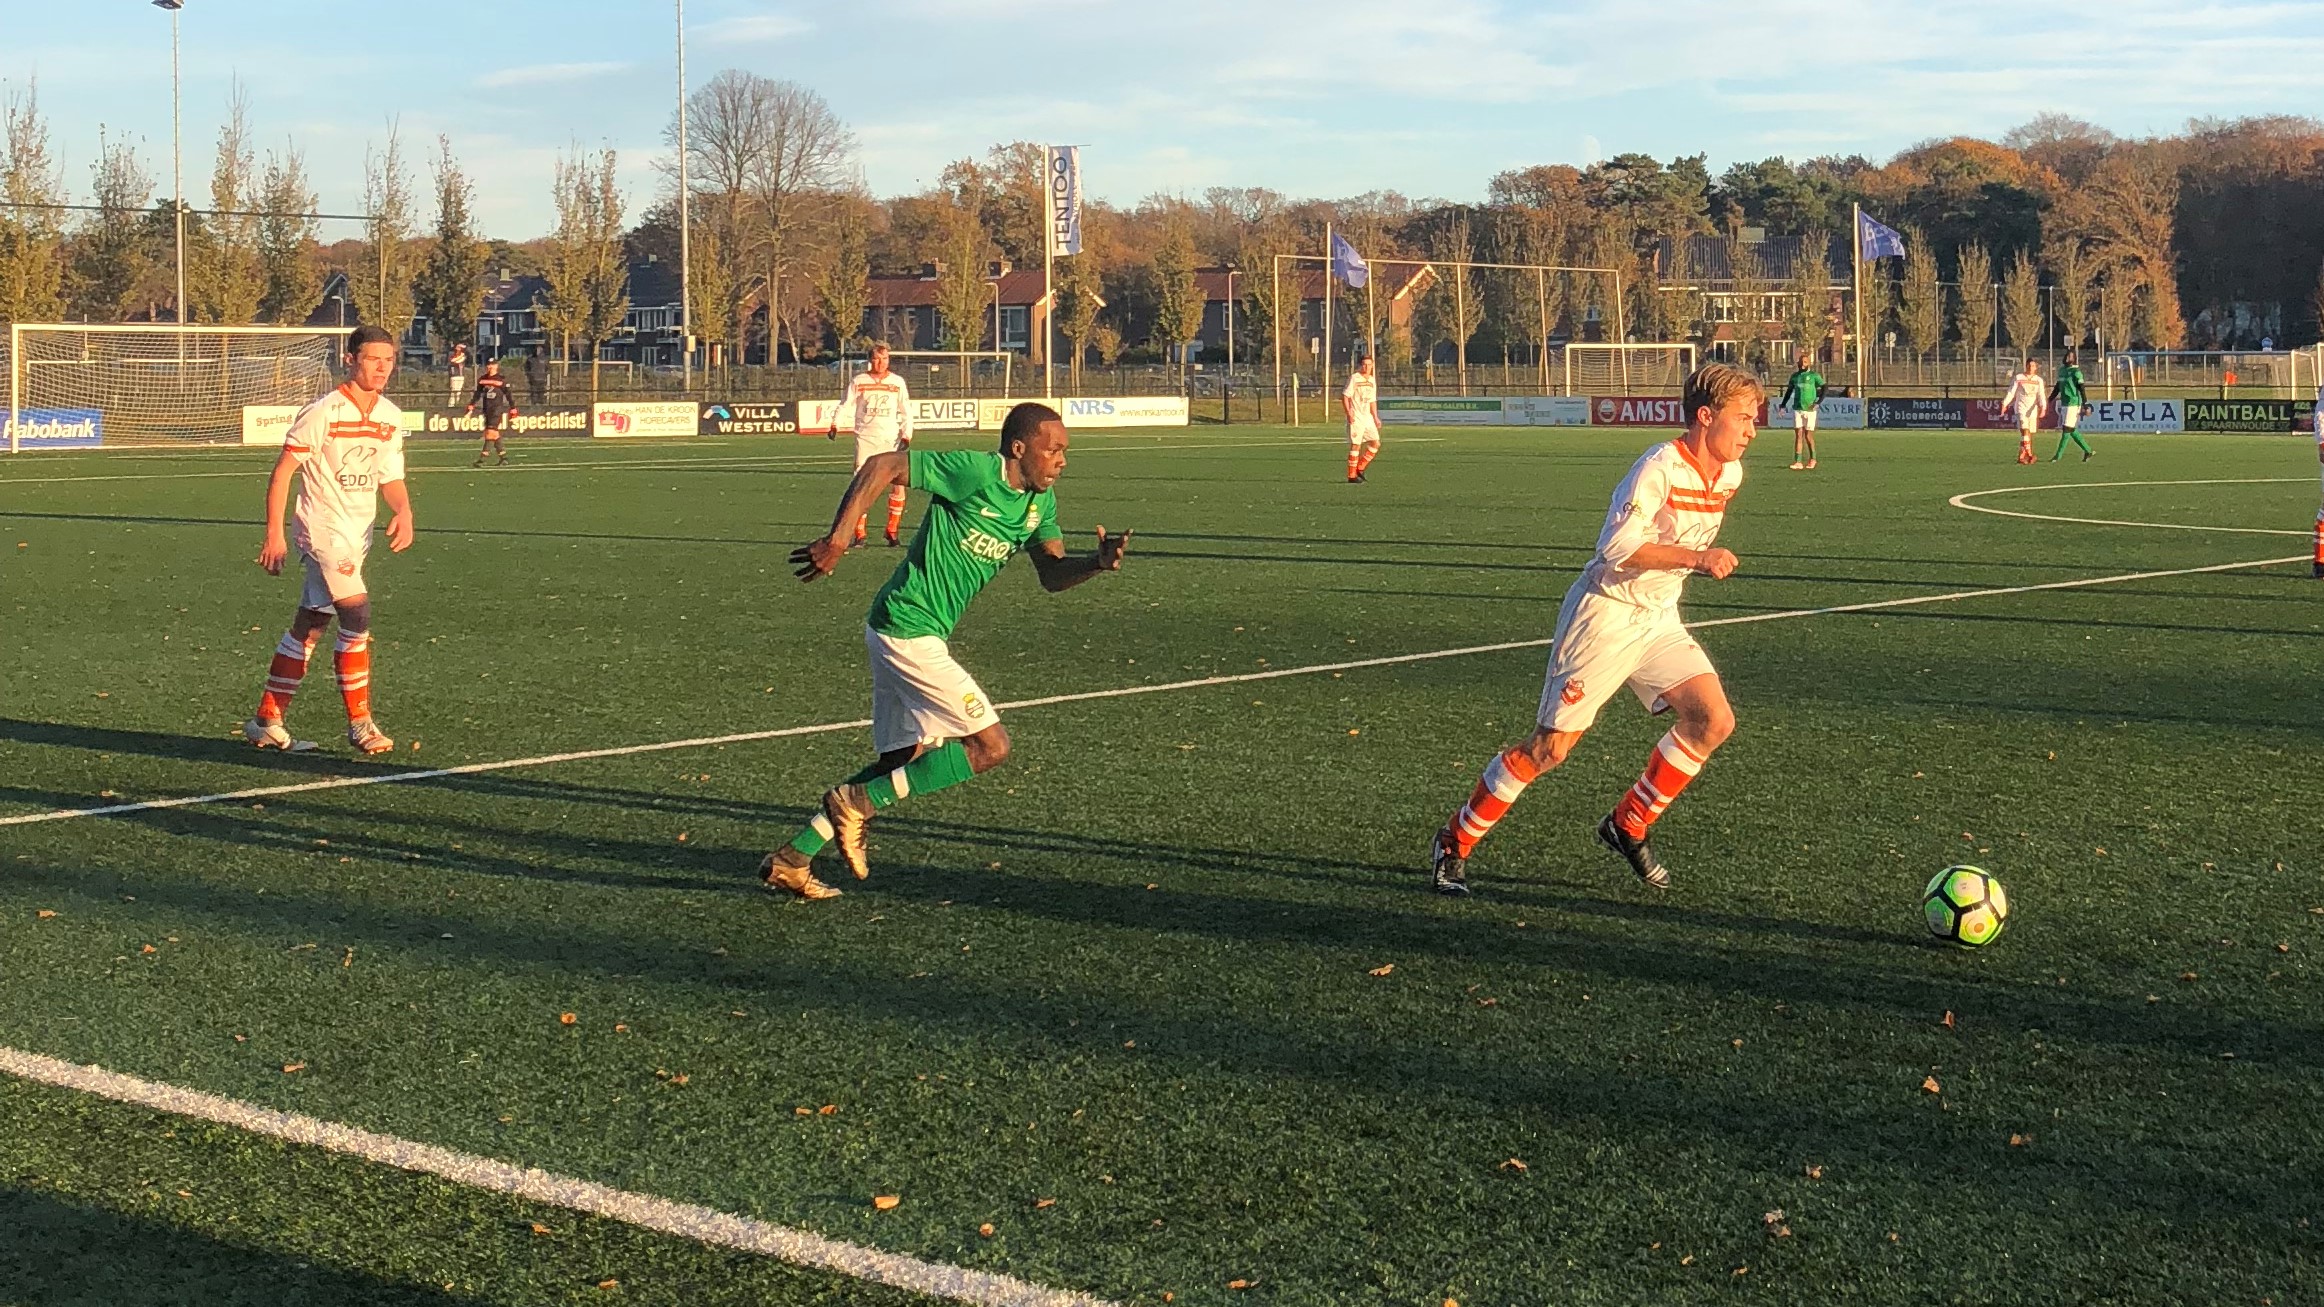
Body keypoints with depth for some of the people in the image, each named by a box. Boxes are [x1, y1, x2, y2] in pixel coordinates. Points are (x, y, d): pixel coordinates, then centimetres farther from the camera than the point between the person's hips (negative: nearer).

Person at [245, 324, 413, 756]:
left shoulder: (391, 417, 7)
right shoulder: (323, 413, -13)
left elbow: (391, 479, 14)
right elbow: (282, 472, -11)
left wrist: (403, 512, -7)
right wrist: (274, 534, -15)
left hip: (358, 534, 7)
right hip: (323, 528, -7)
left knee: (308, 627, 12)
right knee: (357, 615, -17)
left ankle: (266, 721, 20)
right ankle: (359, 723, -9)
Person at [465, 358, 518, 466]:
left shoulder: (502, 380, -3)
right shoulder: (482, 379, 11)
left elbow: (508, 395, 1)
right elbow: (478, 394, 17)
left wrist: (513, 409, 1)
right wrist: (471, 405, 7)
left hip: (497, 409, -6)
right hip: (486, 409, 6)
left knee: (491, 433, -14)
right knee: (494, 435, 7)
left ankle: (482, 459, -19)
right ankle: (504, 458, 15)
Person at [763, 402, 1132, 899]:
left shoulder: (1040, 501, 8)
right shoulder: (975, 471, -17)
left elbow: (1053, 575, 6)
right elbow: (881, 465, -16)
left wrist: (1098, 562, -15)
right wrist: (837, 541, -19)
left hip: (912, 635, 10)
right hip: (908, 630, -10)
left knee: (907, 761, 15)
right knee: (990, 746, -8)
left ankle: (792, 859, 18)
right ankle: (856, 801, -3)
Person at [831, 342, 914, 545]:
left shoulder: (898, 382, 6)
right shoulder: (858, 381, 3)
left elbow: (906, 412, 9)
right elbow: (845, 406, 6)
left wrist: (906, 436, -1)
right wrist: (835, 425, -9)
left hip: (891, 440, 1)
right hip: (865, 439, -1)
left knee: (898, 485, -7)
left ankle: (892, 531, 7)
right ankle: (860, 532, 5)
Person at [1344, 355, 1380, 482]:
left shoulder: (1372, 381, 14)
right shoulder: (1354, 378, -7)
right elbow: (1345, 396, -10)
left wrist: (1375, 418, 17)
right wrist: (1348, 413, -20)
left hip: (1367, 417, 7)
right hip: (1356, 418, -7)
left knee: (1375, 443, 0)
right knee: (1355, 445, -8)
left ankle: (1360, 468, 11)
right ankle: (1352, 476, -2)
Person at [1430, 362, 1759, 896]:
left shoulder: (1729, 475, 5)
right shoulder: (1659, 467, -21)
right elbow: (1617, 547, -27)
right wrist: (1696, 558, -29)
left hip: (1658, 620, 8)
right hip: (1605, 613, -8)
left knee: (1713, 720, -8)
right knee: (1551, 746, -7)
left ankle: (1628, 827, 9)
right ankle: (1454, 844, 9)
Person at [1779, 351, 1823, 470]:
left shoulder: (1814, 375, -1)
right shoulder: (1795, 375, 10)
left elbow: (1824, 388, -3)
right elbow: (1789, 391, 19)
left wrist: (1818, 402, -14)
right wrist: (1783, 405, 11)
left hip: (1810, 410, -3)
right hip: (1797, 409, 3)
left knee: (1808, 436, 1)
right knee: (1798, 435, -3)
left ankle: (1812, 458, 21)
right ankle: (1798, 462, -6)